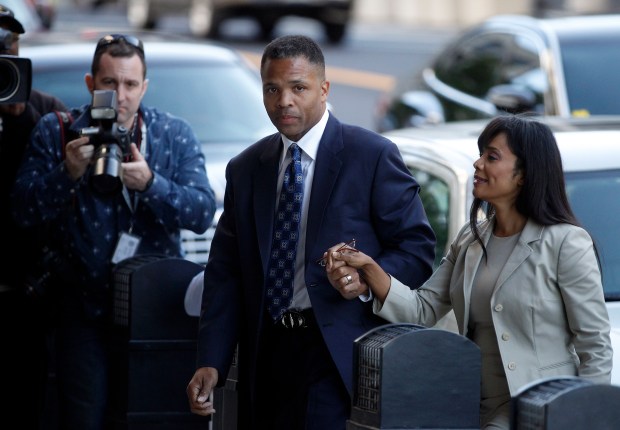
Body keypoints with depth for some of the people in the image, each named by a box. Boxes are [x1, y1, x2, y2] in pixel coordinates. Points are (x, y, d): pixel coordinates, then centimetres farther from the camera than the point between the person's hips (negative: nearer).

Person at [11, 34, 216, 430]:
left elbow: (203, 212, -9)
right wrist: (68, 173, -20)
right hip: (85, 305, -1)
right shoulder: (56, 132, 1)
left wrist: (149, 183, -24)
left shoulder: (176, 135, 2)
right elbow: (24, 211, -5)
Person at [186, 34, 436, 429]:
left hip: (341, 358, -4)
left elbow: (417, 248, -1)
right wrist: (211, 363, 0)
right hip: (266, 357, 5)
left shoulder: (373, 156, -2)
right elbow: (225, 273, 10)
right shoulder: (245, 170, 12)